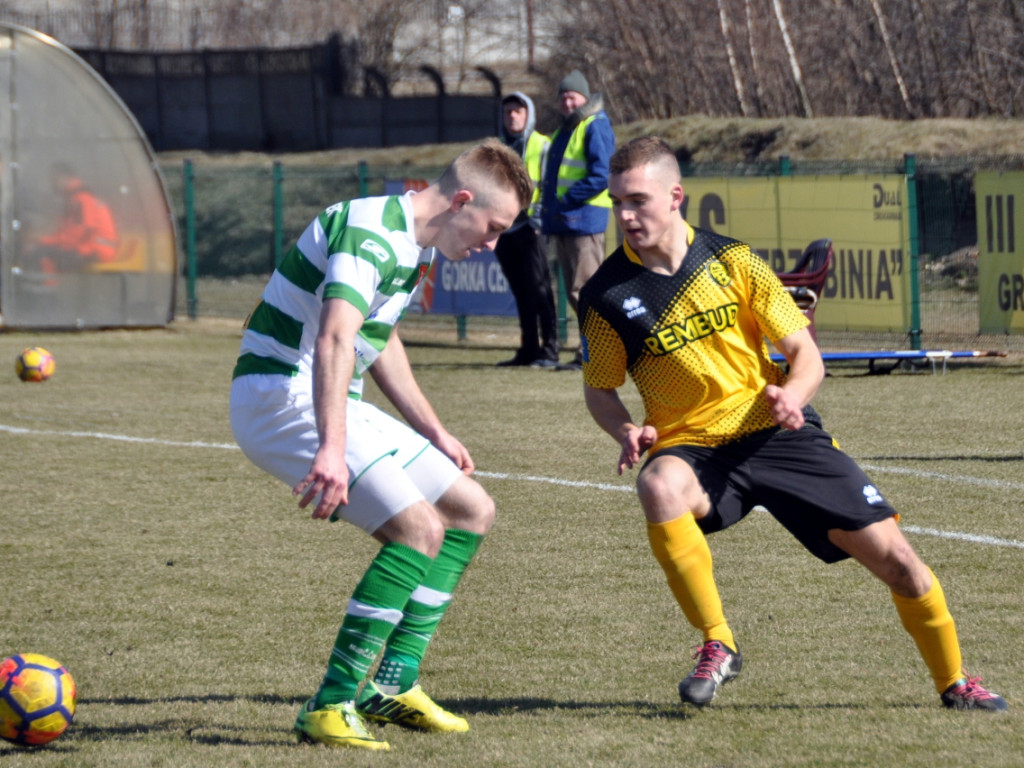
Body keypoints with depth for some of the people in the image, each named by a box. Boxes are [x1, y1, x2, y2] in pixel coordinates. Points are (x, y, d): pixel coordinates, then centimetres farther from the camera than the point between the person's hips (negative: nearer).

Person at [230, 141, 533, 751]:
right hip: (281, 395, -11)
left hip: (333, 404, 11)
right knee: (420, 527, -22)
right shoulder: (372, 232, -21)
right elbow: (334, 340, -37)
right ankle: (331, 707, -20)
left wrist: (435, 434, 35)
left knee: (473, 510, 11)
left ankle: (394, 684, 11)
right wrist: (331, 449, -48)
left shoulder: (414, 246, 13)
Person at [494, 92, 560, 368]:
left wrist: (539, 218, -15)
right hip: (505, 229, 6)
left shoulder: (542, 146, 0)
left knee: (539, 289, -9)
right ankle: (528, 350, 13)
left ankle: (549, 350, -9)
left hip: (530, 228, -6)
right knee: (521, 293, 9)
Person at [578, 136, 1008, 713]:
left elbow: (806, 354, 1)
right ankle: (718, 645, -22)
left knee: (891, 552, -6)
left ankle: (954, 682, 18)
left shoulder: (734, 263, -3)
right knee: (659, 487, -38)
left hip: (777, 433, 1)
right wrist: (626, 431, -14)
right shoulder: (606, 297, -5)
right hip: (692, 448, -1)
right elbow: (600, 390, 8)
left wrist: (792, 394, -22)